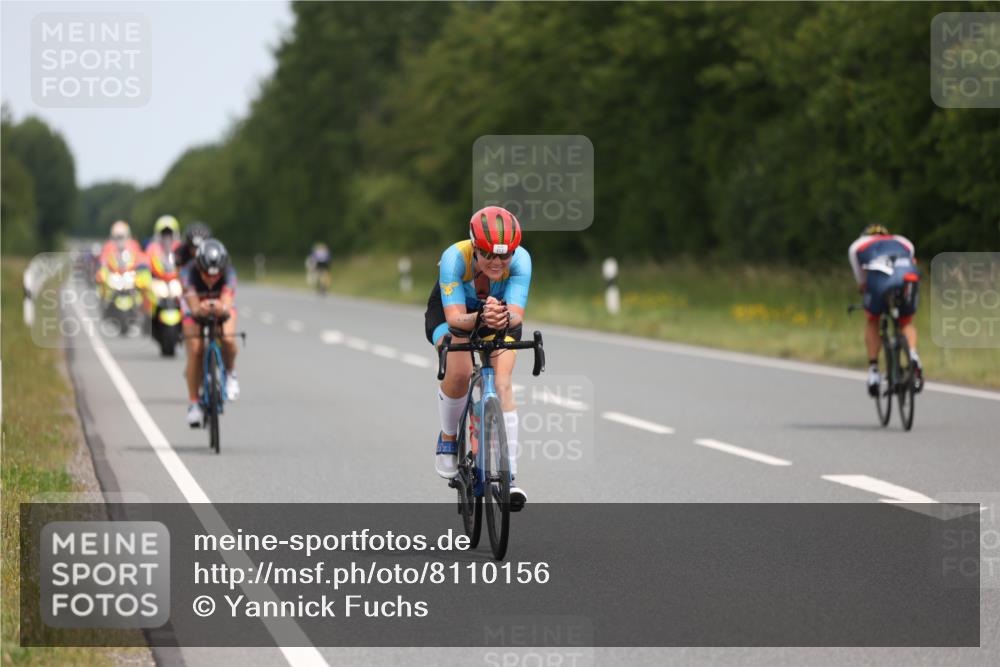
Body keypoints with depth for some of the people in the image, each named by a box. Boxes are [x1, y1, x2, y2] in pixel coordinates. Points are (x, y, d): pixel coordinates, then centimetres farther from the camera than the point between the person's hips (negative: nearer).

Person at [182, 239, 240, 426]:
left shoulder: (229, 274, -34)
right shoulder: (189, 275, -36)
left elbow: (227, 305, -46)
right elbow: (194, 308, -44)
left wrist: (222, 309, -70)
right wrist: (200, 310, -68)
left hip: (222, 306, 0)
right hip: (195, 307, 0)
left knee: (228, 341, -27)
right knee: (195, 351, -17)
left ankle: (230, 373, 4)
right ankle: (193, 403, -5)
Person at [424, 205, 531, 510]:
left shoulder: (520, 260, -33)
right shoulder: (455, 258, -37)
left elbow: (516, 314, -41)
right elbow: (455, 318, -42)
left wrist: (504, 318, -65)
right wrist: (480, 319, -64)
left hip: (501, 314, 1)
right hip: (451, 311, -1)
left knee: (502, 384, -20)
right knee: (460, 372, -29)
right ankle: (448, 439, 0)